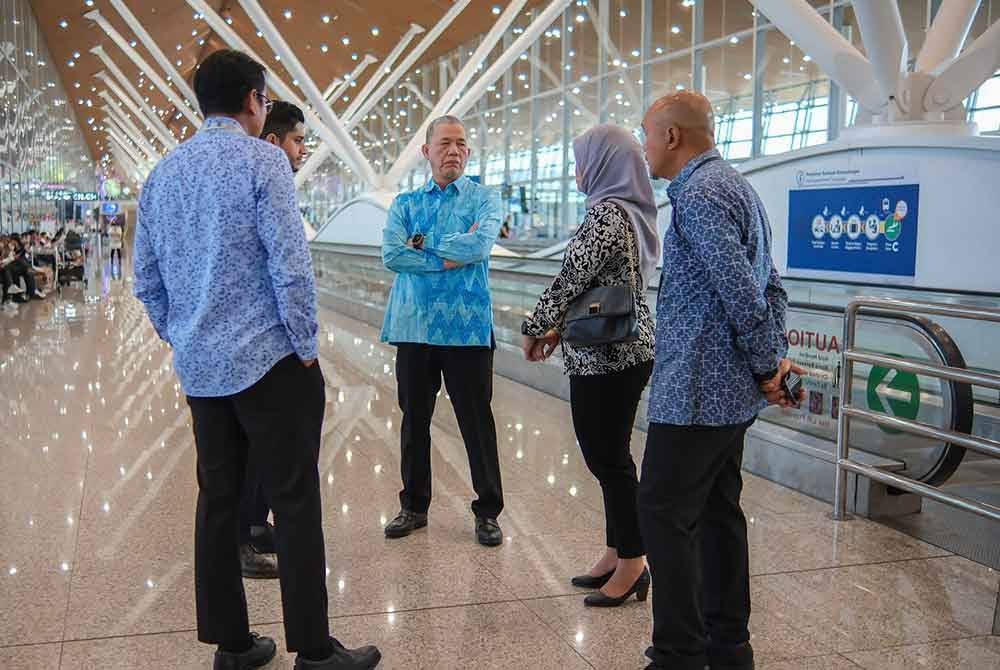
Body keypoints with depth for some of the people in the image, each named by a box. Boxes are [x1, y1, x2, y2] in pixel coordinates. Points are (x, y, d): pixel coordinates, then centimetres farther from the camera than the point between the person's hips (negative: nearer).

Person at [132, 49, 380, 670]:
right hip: (268, 360, -7)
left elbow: (147, 280, 13)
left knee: (218, 499, 12)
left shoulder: (162, 173, 11)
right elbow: (290, 263, -15)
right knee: (295, 502, -1)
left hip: (199, 366, 7)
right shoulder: (262, 159, -9)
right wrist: (306, 346, -6)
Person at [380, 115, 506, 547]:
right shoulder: (405, 203, 10)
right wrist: (451, 255, -10)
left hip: (467, 327, -3)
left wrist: (423, 243, -7)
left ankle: (488, 512, 16)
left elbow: (480, 244, -17)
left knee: (477, 422, 4)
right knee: (414, 420, 11)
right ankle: (413, 507, 26)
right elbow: (391, 255, -6)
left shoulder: (484, 199, 3)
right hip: (413, 327, 3)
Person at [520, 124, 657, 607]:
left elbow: (572, 278, -18)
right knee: (610, 456, 16)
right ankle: (617, 555, 25)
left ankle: (632, 564, 8)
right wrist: (559, 327, 14)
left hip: (604, 356, -10)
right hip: (627, 352, 10)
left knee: (608, 459, -1)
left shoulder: (605, 212, -16)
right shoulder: (632, 212, 14)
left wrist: (536, 327, -5)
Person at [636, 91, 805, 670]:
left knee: (665, 514, -5)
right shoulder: (737, 185, 17)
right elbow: (771, 284, 18)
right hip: (733, 390, 10)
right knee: (719, 511, 15)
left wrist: (766, 366, -11)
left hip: (696, 390, -10)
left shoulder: (698, 194, -15)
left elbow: (741, 291, -22)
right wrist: (777, 356, 10)